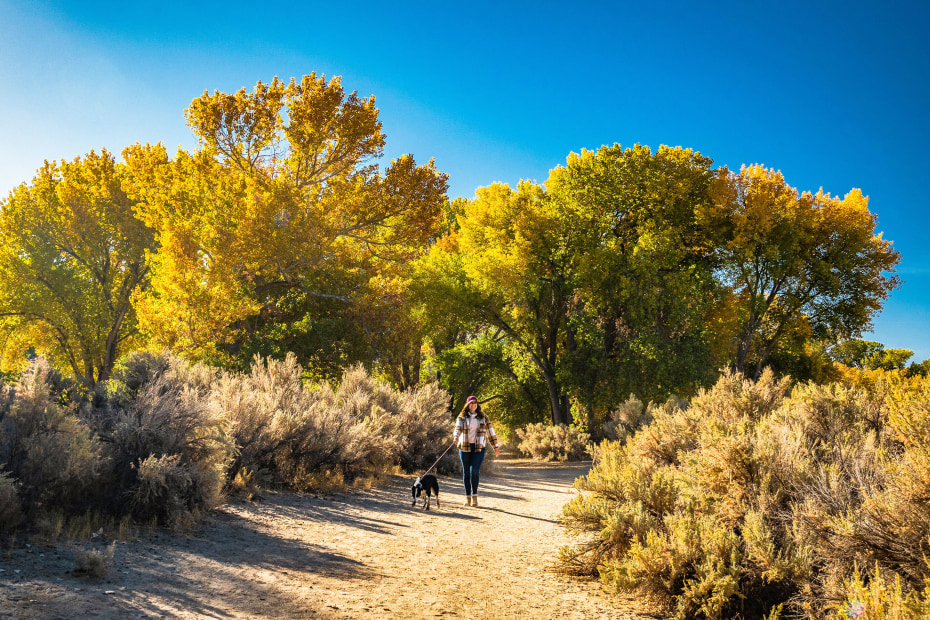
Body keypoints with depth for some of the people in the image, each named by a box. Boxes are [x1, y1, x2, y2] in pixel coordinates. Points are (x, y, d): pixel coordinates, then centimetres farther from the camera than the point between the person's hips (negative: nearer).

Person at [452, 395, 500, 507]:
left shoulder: (483, 417, 10)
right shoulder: (462, 417, 6)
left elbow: (490, 432, 13)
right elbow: (458, 427, -12)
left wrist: (496, 447, 12)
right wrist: (456, 437, -33)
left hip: (479, 447, -1)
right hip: (465, 447, 1)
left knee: (474, 471, -14)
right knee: (466, 472, 5)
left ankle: (475, 496, -2)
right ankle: (467, 497, 14)